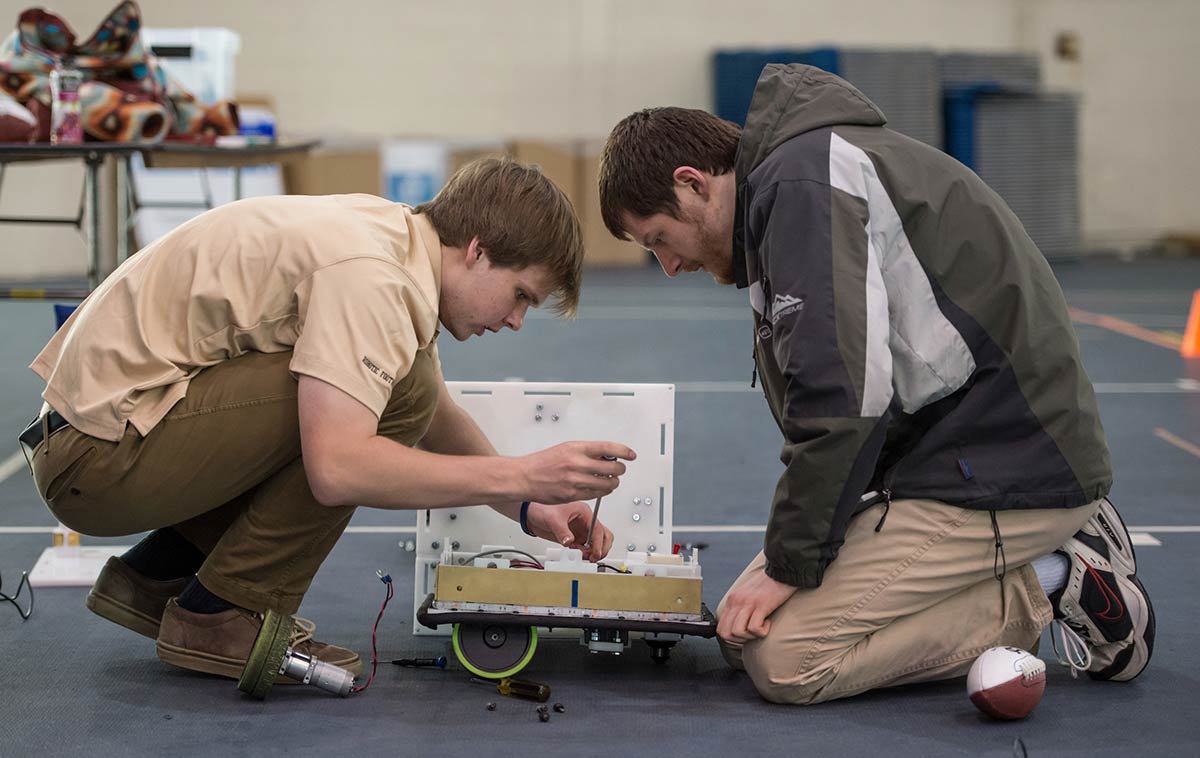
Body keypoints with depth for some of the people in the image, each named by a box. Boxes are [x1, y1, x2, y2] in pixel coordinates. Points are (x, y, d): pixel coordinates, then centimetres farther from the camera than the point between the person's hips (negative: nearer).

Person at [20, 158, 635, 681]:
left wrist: (529, 506, 8)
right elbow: (335, 469, -33)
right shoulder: (366, 273, -22)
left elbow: (438, 417, 22)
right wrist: (522, 474, -27)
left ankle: (155, 578, 17)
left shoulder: (393, 237, 9)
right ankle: (223, 614, -8)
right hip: (98, 454, -10)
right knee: (399, 390, -19)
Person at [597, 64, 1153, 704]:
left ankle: (1052, 585, -4)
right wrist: (786, 555, 10)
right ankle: (1043, 554, 7)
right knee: (740, 630, 5)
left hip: (1005, 463, -11)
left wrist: (789, 562, -15)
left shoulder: (801, 181, -15)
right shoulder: (796, 177, 18)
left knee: (783, 660, -17)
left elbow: (843, 394, -25)